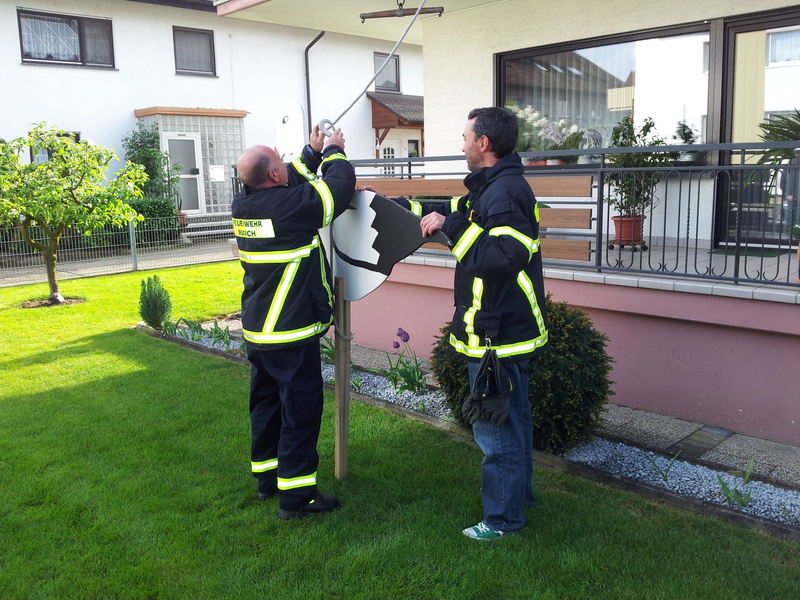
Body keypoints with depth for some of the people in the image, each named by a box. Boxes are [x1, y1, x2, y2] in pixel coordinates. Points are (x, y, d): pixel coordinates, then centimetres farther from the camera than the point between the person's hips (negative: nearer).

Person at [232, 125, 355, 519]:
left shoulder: (244, 205, 1)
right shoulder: (290, 205, -22)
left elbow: (292, 182, 18)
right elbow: (340, 185, -11)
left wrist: (313, 152, 21)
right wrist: (334, 151, 7)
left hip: (256, 331, 9)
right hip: (291, 333, -8)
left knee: (266, 403, 19)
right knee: (301, 411, 1)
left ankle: (266, 477, 33)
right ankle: (295, 495, 9)